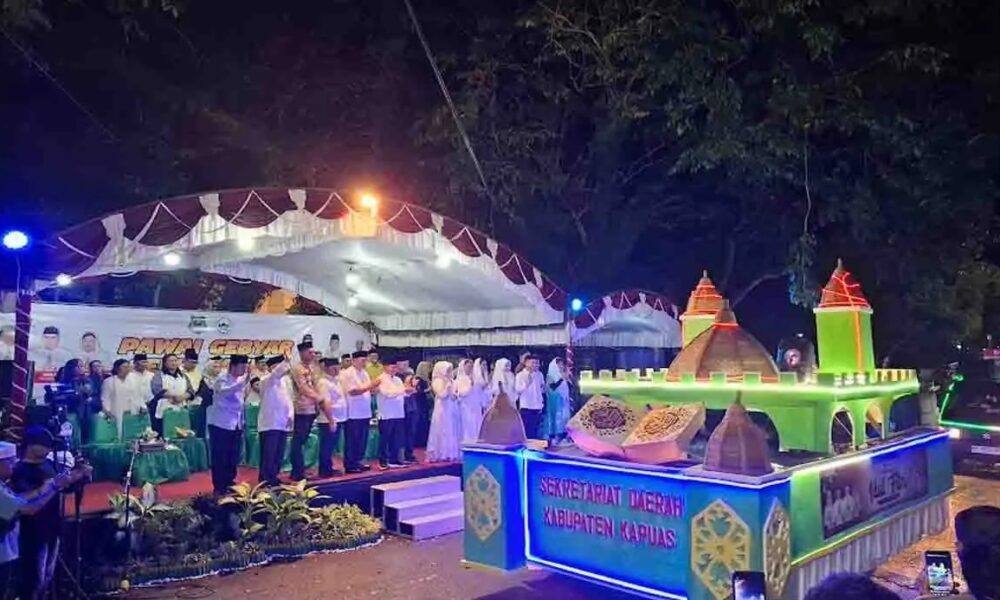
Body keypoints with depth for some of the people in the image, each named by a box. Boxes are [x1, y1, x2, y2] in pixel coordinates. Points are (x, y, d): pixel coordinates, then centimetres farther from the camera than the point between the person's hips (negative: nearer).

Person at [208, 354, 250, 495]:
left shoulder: (241, 379, 7)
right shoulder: (222, 379, -14)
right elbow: (223, 391, -37)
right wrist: (243, 382, -47)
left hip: (236, 424, 7)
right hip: (221, 424, -7)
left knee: (233, 457, 11)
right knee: (220, 457, -1)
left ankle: (229, 484, 23)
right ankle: (219, 487, 7)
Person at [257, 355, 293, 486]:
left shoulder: (284, 381, 16)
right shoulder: (266, 381, -6)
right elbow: (276, 373, -28)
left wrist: (291, 415, 1)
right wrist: (285, 360, -42)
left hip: (283, 424, 7)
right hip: (270, 424, -7)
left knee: (279, 455, 10)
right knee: (268, 455, -5)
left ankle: (273, 479, 20)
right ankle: (265, 481, 2)